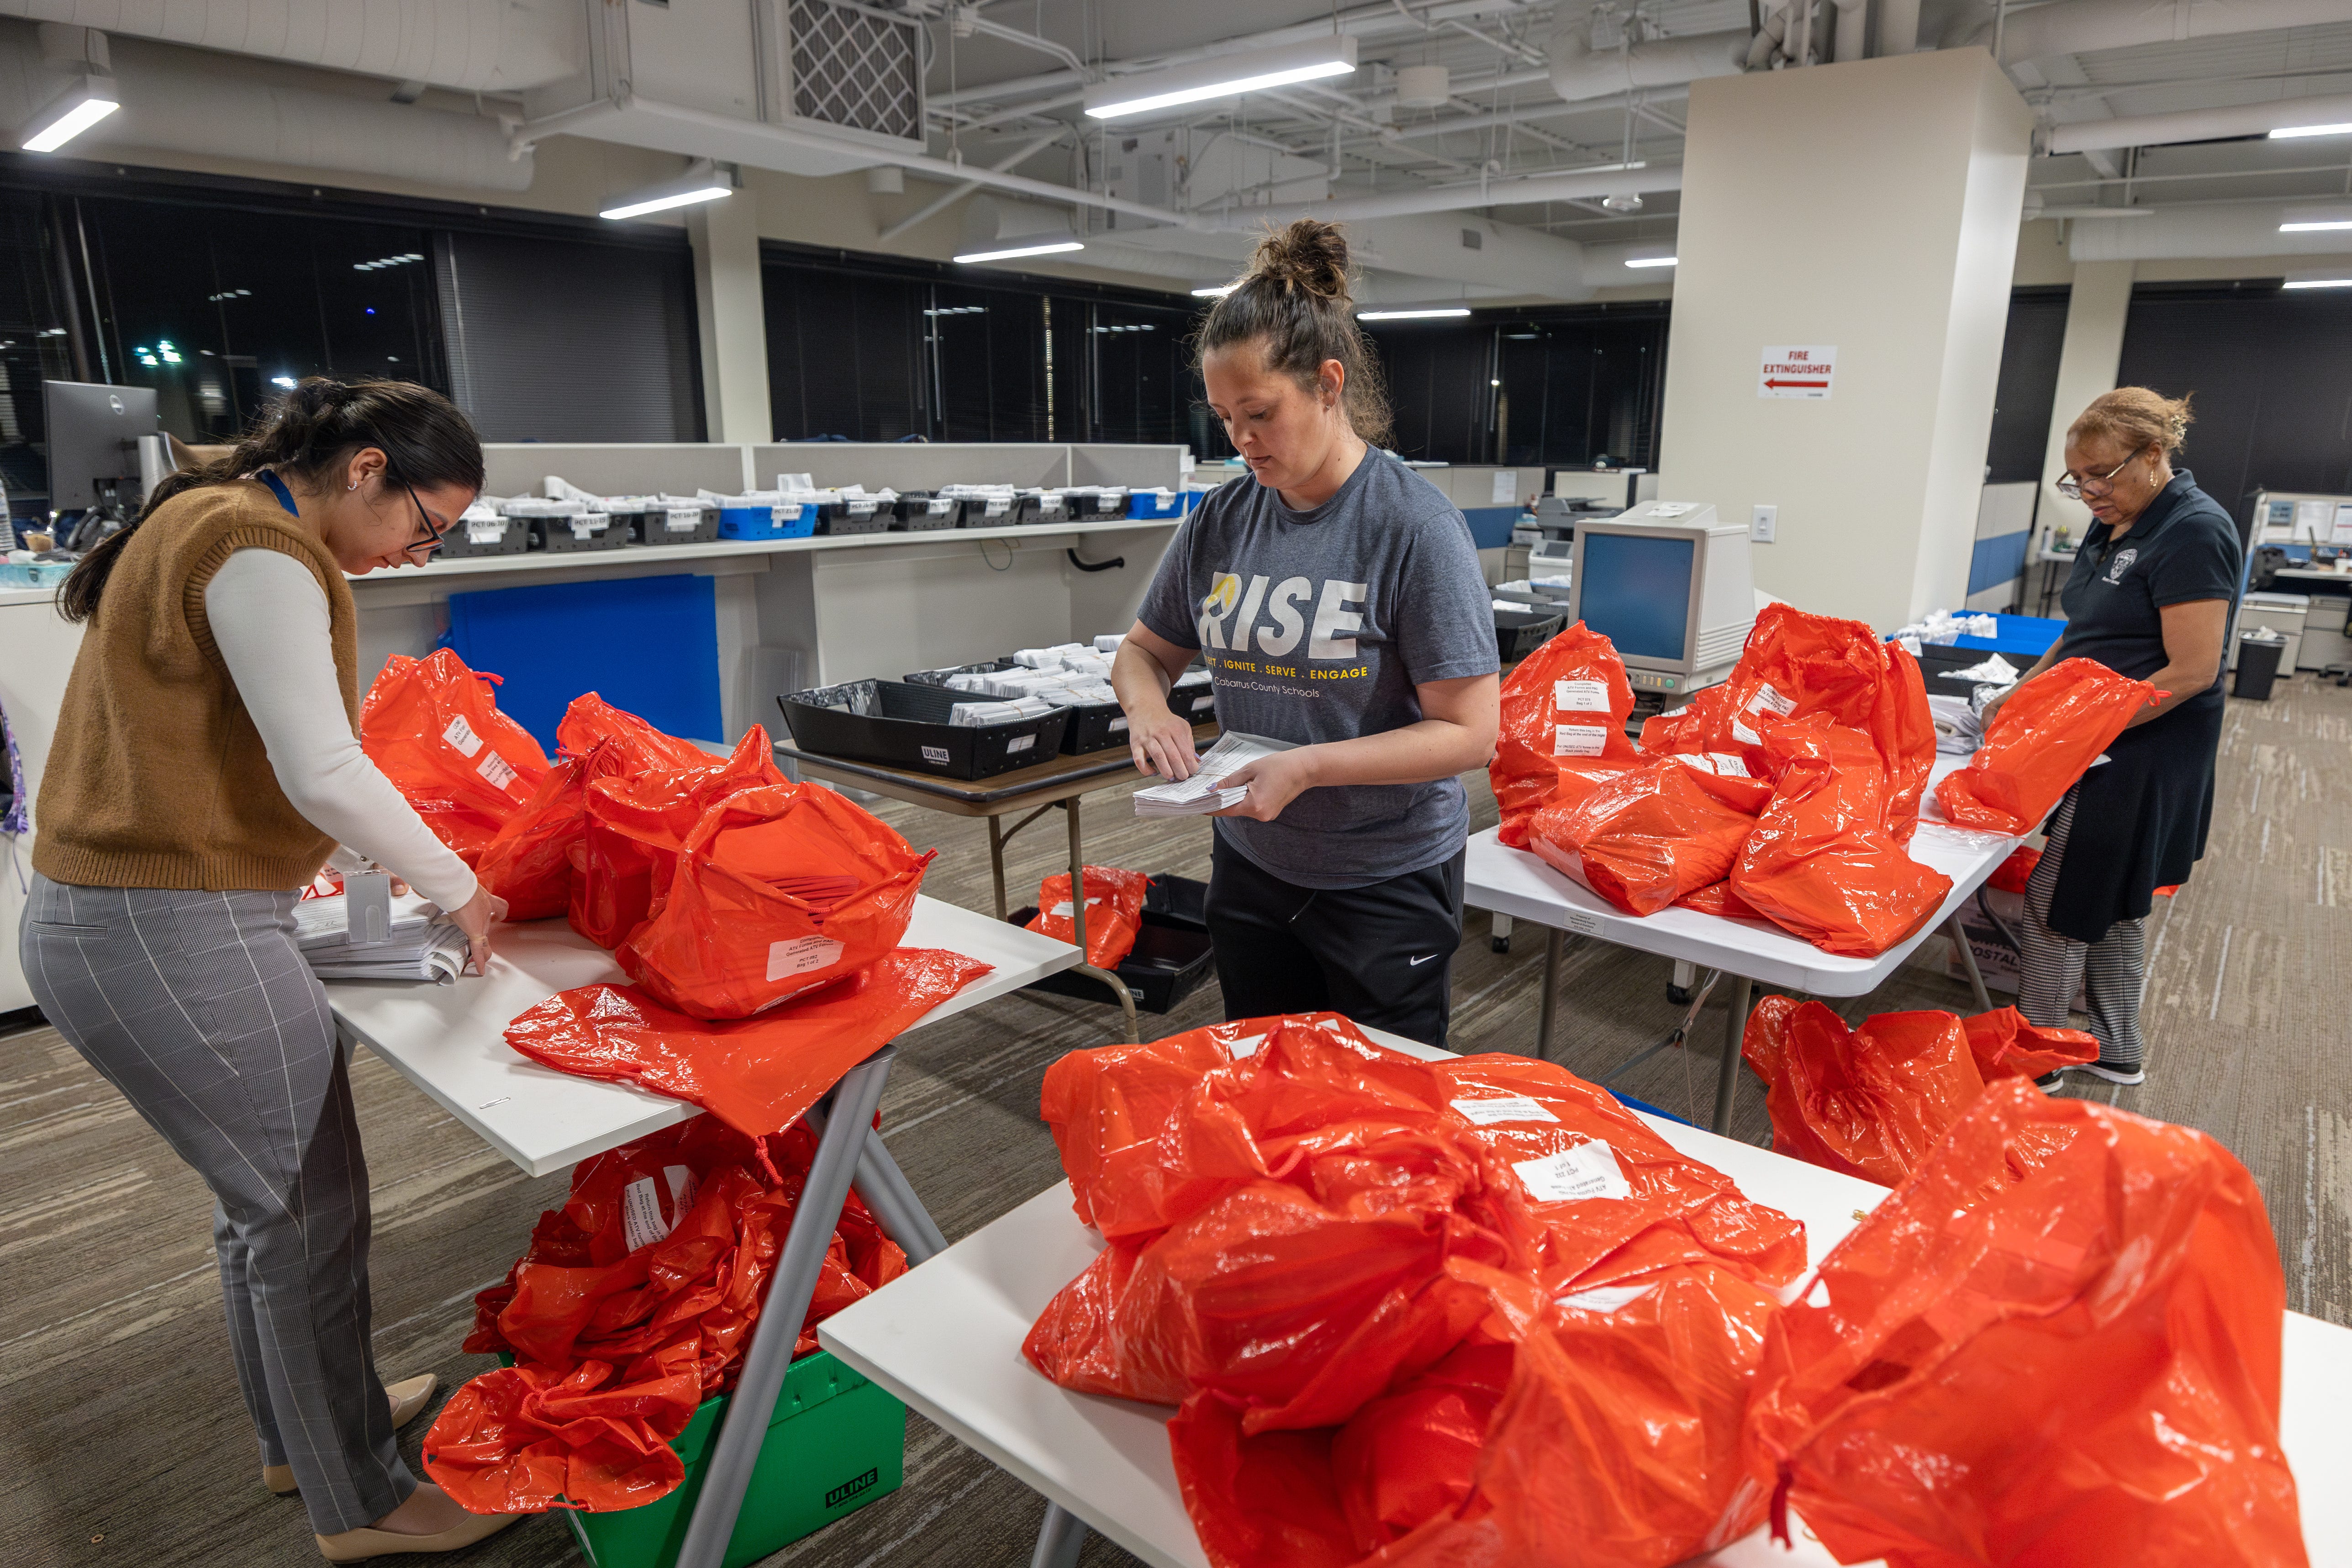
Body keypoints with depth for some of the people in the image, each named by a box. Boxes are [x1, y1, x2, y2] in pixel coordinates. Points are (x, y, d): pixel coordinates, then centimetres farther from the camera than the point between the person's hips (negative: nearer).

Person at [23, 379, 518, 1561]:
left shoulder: (215, 523, 15)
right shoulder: (261, 550, -18)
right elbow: (323, 772, -24)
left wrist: (364, 854, 16)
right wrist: (458, 890, -11)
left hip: (112, 921, 10)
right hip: (175, 941, -10)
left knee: (264, 1194, 22)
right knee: (311, 1212, 3)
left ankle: (299, 1429, 41)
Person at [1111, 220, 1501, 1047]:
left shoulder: (1416, 526, -16)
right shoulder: (1222, 520, -1)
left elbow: (1469, 731, -17)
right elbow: (1144, 650, 11)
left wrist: (1308, 767, -26)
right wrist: (1149, 709, -12)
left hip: (1387, 880, -4)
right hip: (1251, 866, 5)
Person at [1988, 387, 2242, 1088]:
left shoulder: (2194, 532, -17)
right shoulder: (2115, 526, 11)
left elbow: (2193, 670, -21)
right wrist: (2020, 696, 3)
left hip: (2141, 760, -9)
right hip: (2104, 750, 9)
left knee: (2057, 905, -3)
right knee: (2113, 905, 18)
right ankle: (2118, 1052, 32)